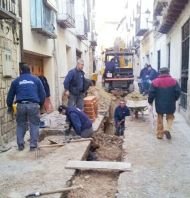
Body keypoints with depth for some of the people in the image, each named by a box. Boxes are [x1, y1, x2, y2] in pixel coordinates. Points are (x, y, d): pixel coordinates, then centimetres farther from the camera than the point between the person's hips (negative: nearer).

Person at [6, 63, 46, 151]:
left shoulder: (16, 81, 16)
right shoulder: (36, 79, 14)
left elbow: (10, 95, 21)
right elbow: (42, 94, 13)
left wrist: (9, 106, 34)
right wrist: (40, 104, 25)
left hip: (21, 105, 1)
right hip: (33, 105, -1)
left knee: (20, 125, 15)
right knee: (34, 125, 6)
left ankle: (20, 145, 15)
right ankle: (33, 145, 4)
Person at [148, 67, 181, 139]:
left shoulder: (155, 82, -5)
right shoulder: (173, 81, -4)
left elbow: (151, 93, -7)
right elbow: (178, 92, -3)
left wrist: (150, 101, 9)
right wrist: (174, 100, 15)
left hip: (159, 104, 0)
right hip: (170, 104, 0)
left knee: (160, 119, 15)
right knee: (170, 117, 19)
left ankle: (160, 134, 18)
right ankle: (167, 129, -5)